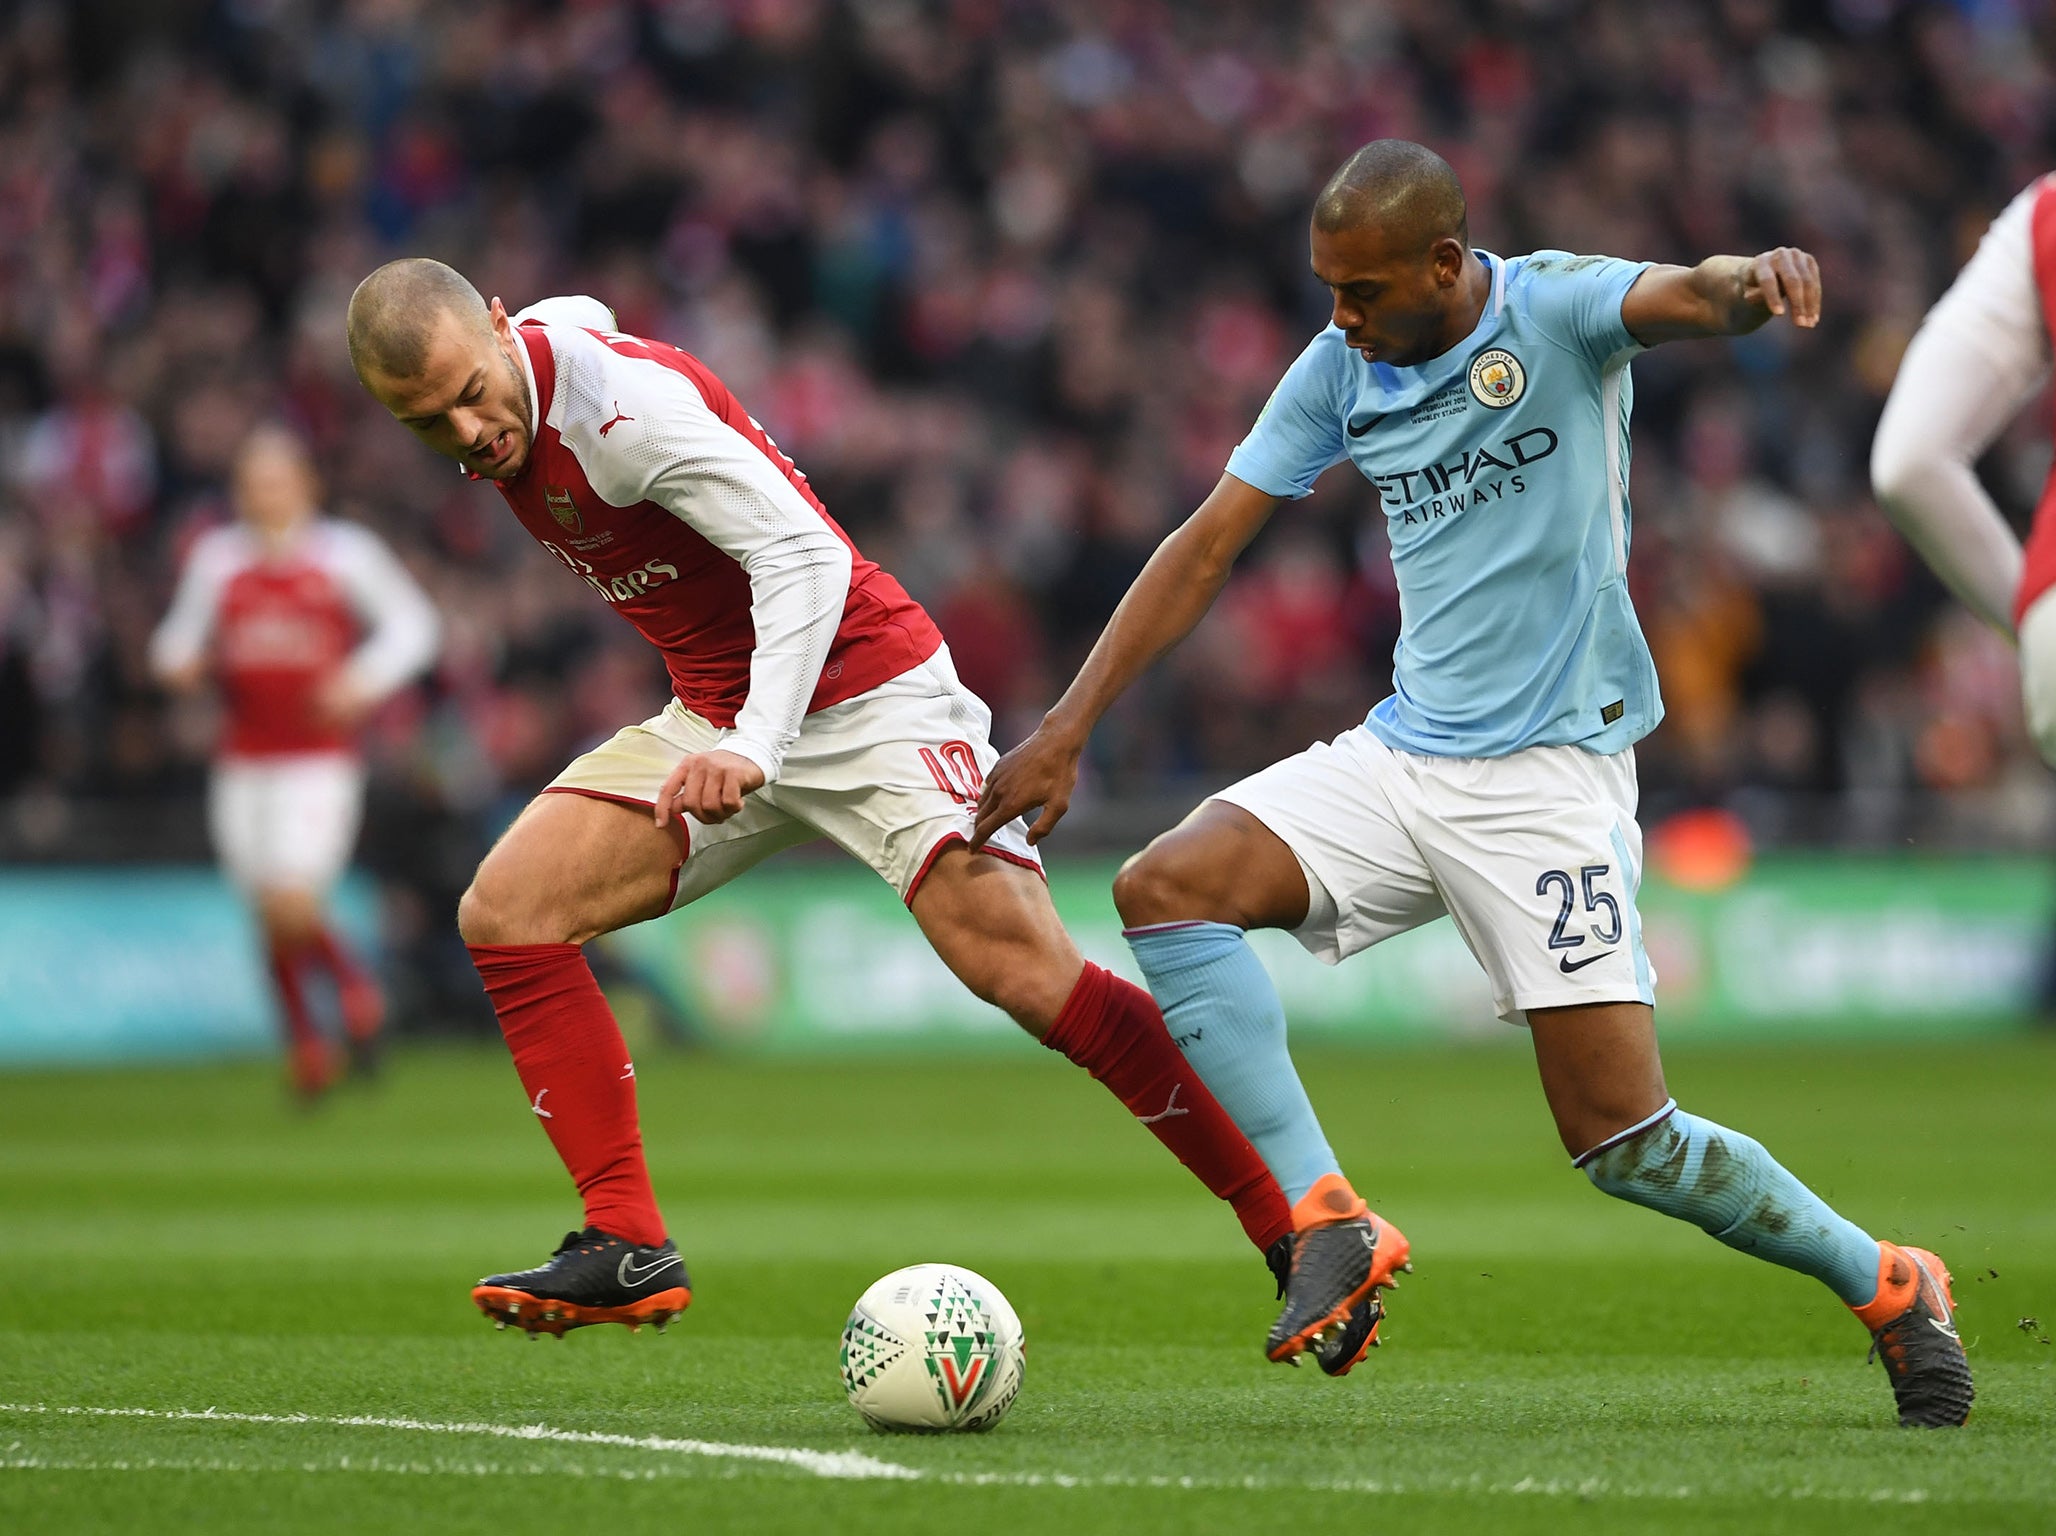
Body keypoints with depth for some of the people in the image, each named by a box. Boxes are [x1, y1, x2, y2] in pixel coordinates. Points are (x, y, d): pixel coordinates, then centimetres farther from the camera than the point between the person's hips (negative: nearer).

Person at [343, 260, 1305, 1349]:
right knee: (505, 911, -9)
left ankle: (1301, 1233, -15)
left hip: (865, 699, -8)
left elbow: (803, 553, -29)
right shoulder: (514, 400, 0)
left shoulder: (623, 402, -24)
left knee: (1025, 974, -22)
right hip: (714, 721, 8)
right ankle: (628, 1248, -9)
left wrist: (753, 747, -41)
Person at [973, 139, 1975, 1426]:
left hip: (1550, 773, -6)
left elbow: (1684, 297, -32)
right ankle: (1327, 1221, -17)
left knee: (1622, 1140, -10)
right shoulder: (1338, 372, 4)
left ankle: (1888, 1286, 13)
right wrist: (1069, 728, 2)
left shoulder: (1557, 311, -11)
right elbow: (1207, 547, 8)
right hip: (1403, 753, 6)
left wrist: (1754, 279, -57)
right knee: (1166, 885, -15)